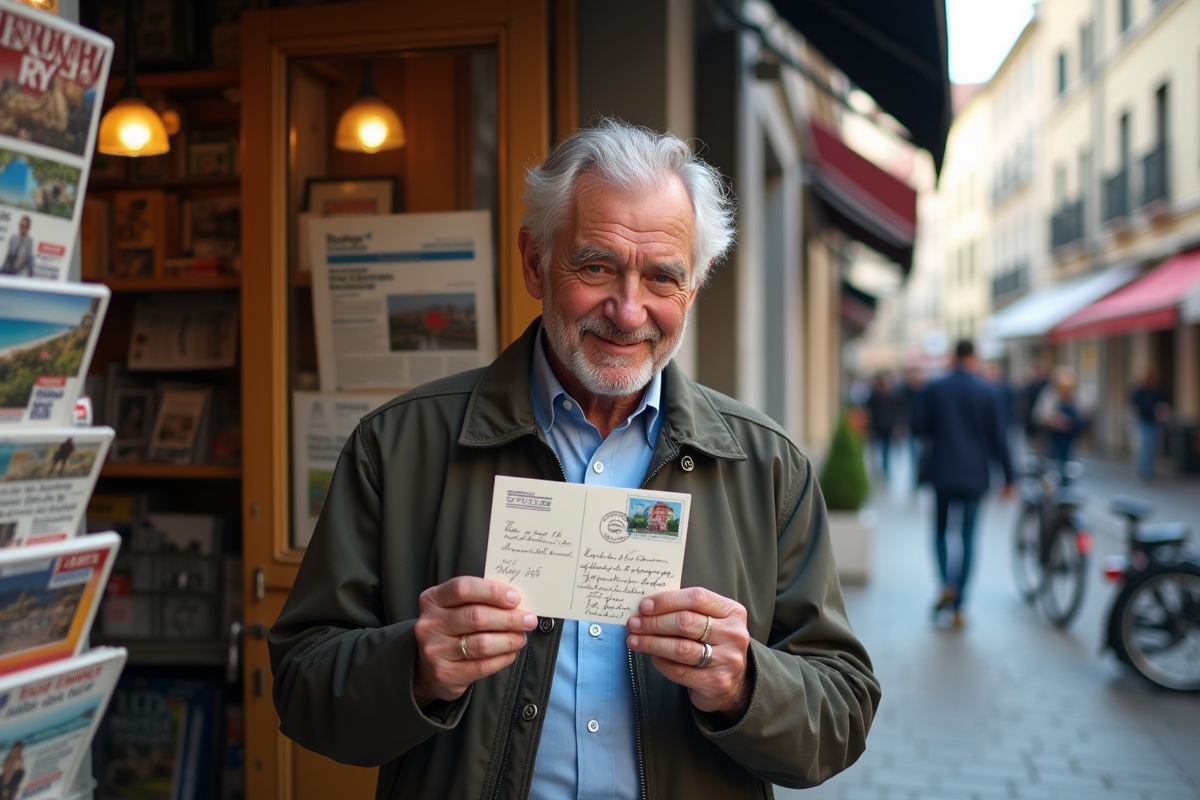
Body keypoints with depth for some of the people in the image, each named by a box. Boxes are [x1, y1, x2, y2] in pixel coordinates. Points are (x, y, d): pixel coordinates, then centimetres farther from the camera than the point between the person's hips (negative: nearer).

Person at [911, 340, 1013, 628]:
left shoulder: (934, 389, -3)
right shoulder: (986, 393, -3)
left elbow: (917, 427, -2)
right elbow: (996, 437, -3)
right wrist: (1008, 475, 4)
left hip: (942, 471, 0)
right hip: (974, 474, 0)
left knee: (940, 531, 15)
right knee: (967, 537, 6)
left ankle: (947, 585, -10)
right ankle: (958, 608, 5)